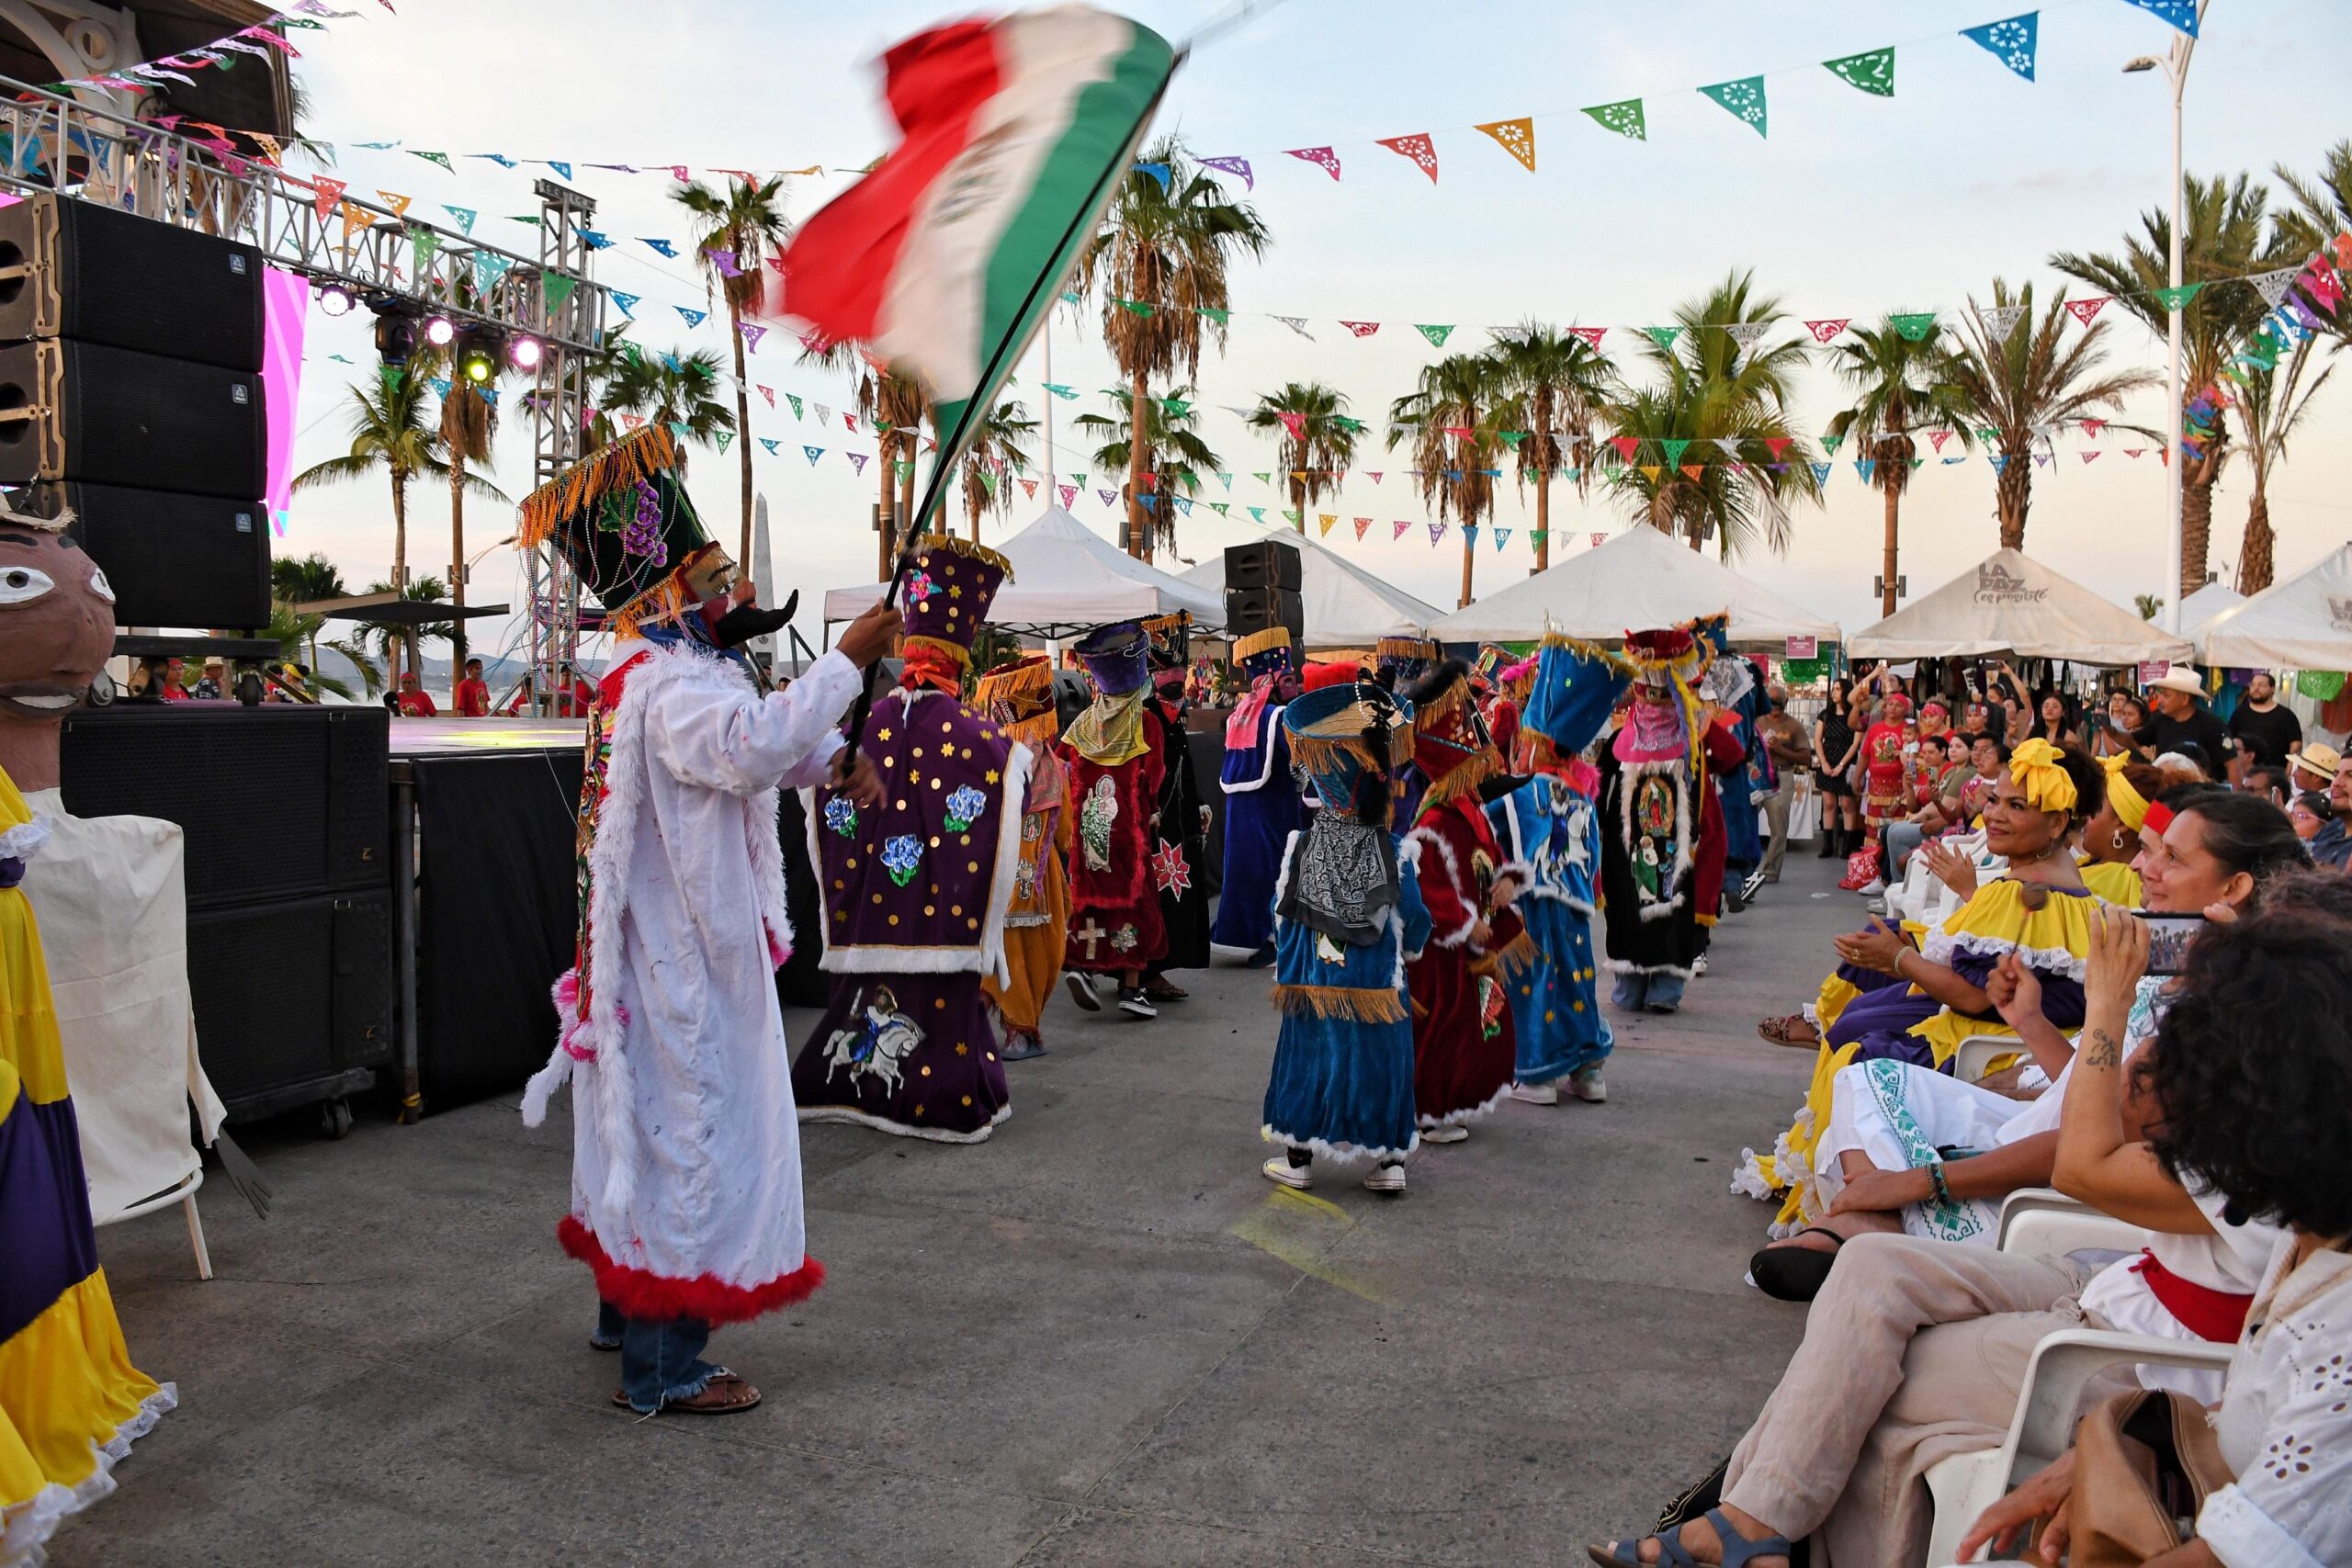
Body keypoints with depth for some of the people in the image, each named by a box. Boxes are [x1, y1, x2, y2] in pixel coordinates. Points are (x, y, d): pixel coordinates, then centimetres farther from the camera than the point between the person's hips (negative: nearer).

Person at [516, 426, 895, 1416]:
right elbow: (751, 744, -40)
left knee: (650, 1122, 21)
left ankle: (628, 1307, 37)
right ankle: (662, 1367, 5)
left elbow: (754, 741, 24)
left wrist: (835, 763, 6)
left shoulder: (665, 669, 14)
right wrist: (847, 661, -33)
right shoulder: (666, 684, -21)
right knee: (692, 1129, -4)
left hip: (668, 950, 11)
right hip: (686, 961, -11)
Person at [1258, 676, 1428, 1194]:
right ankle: (1388, 1160, 16)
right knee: (1380, 1062, 10)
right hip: (1378, 985, -1)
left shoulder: (1301, 849, -6)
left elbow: (1283, 916, 2)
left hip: (1312, 983, 1)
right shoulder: (1397, 853, -9)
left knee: (1308, 1059, 11)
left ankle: (1298, 1158, 20)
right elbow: (1414, 919, -1)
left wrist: (1286, 968, 18)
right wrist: (1410, 952, 20)